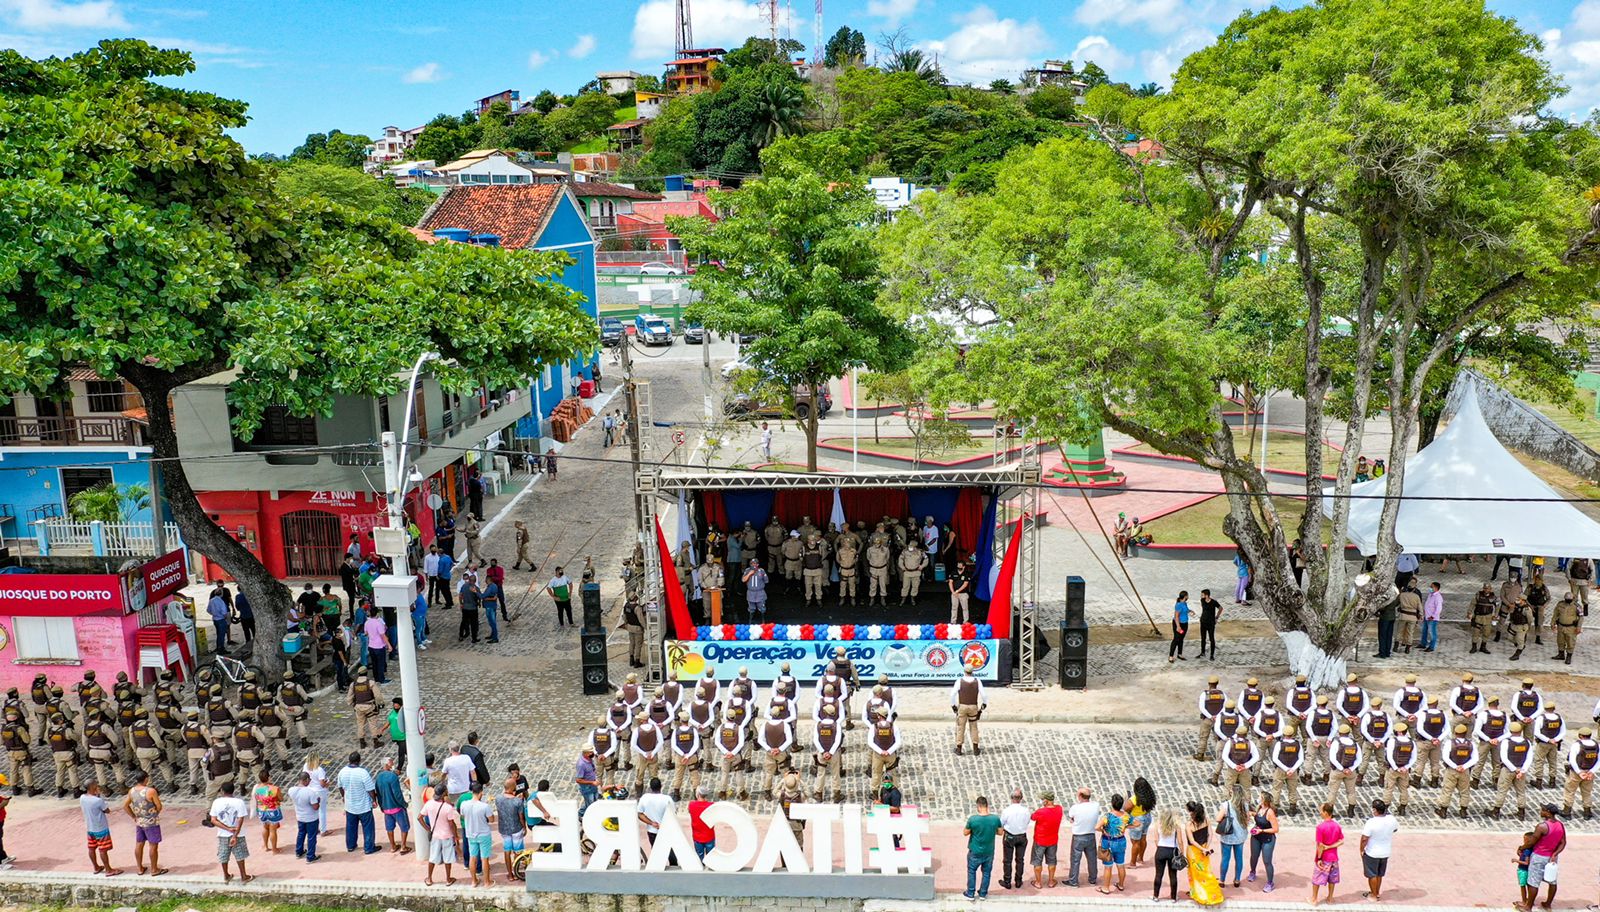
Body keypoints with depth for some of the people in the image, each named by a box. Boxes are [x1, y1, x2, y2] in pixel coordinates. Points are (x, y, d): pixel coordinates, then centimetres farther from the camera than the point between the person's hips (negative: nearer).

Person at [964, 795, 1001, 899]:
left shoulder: (972, 819, -23)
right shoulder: (995, 819, -17)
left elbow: (965, 833, -9)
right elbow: (1000, 832, 0)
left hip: (975, 852, -2)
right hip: (989, 852, 2)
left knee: (971, 871, 18)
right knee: (986, 872, 19)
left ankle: (970, 894, 26)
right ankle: (983, 894, 30)